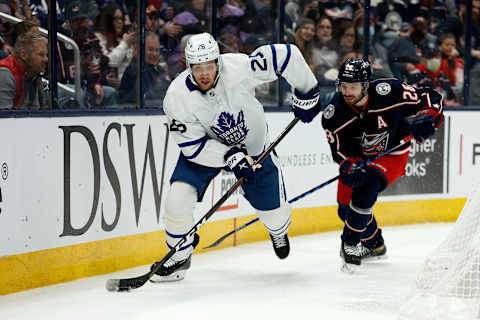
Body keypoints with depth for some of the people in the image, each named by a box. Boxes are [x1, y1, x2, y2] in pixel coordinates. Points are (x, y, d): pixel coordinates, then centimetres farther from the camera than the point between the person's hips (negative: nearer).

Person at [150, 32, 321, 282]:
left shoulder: (239, 67, -33)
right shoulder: (177, 97, -29)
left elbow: (286, 55, -24)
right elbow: (193, 146, -23)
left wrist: (306, 94, -16)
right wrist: (229, 157, -33)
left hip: (251, 144, 1)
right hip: (203, 147, 0)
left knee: (272, 209, 6)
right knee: (178, 198, -20)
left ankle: (278, 232, 46)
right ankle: (179, 257, 5)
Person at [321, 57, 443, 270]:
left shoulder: (388, 92, -28)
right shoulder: (334, 113, -21)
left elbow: (431, 99, -18)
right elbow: (340, 149, -16)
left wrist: (425, 120, -34)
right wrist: (350, 166, -35)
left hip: (392, 153, -4)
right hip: (359, 155, 4)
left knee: (366, 186, -30)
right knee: (345, 208, 3)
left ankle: (351, 244, -15)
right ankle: (374, 245, 32)